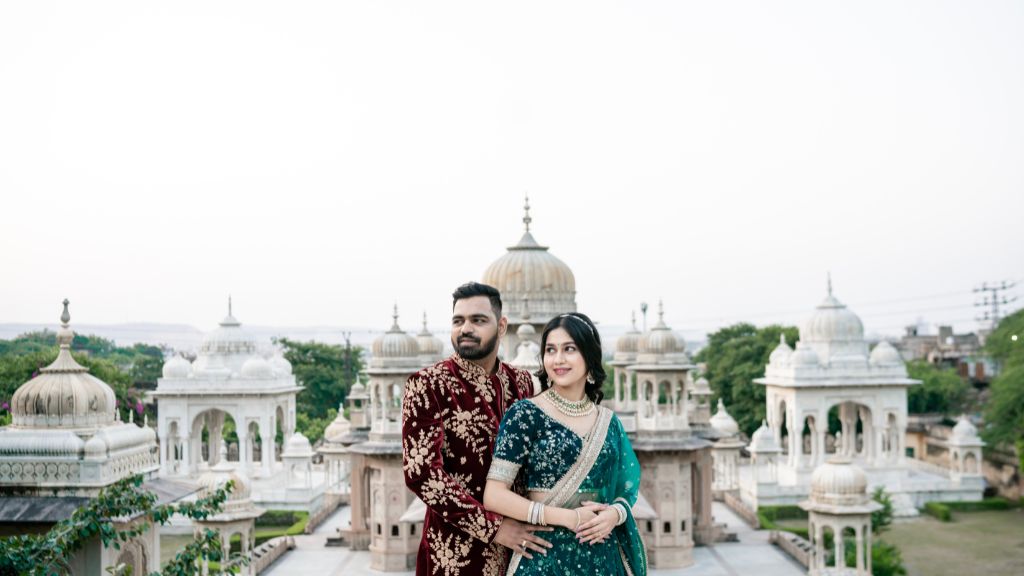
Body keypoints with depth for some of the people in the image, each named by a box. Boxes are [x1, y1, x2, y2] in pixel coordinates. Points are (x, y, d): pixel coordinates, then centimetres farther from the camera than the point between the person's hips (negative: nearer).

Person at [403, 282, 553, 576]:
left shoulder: (521, 382, 5)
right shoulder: (428, 384, -10)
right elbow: (421, 472, -17)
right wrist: (491, 527, -19)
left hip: (516, 542, 4)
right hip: (456, 549, -4)